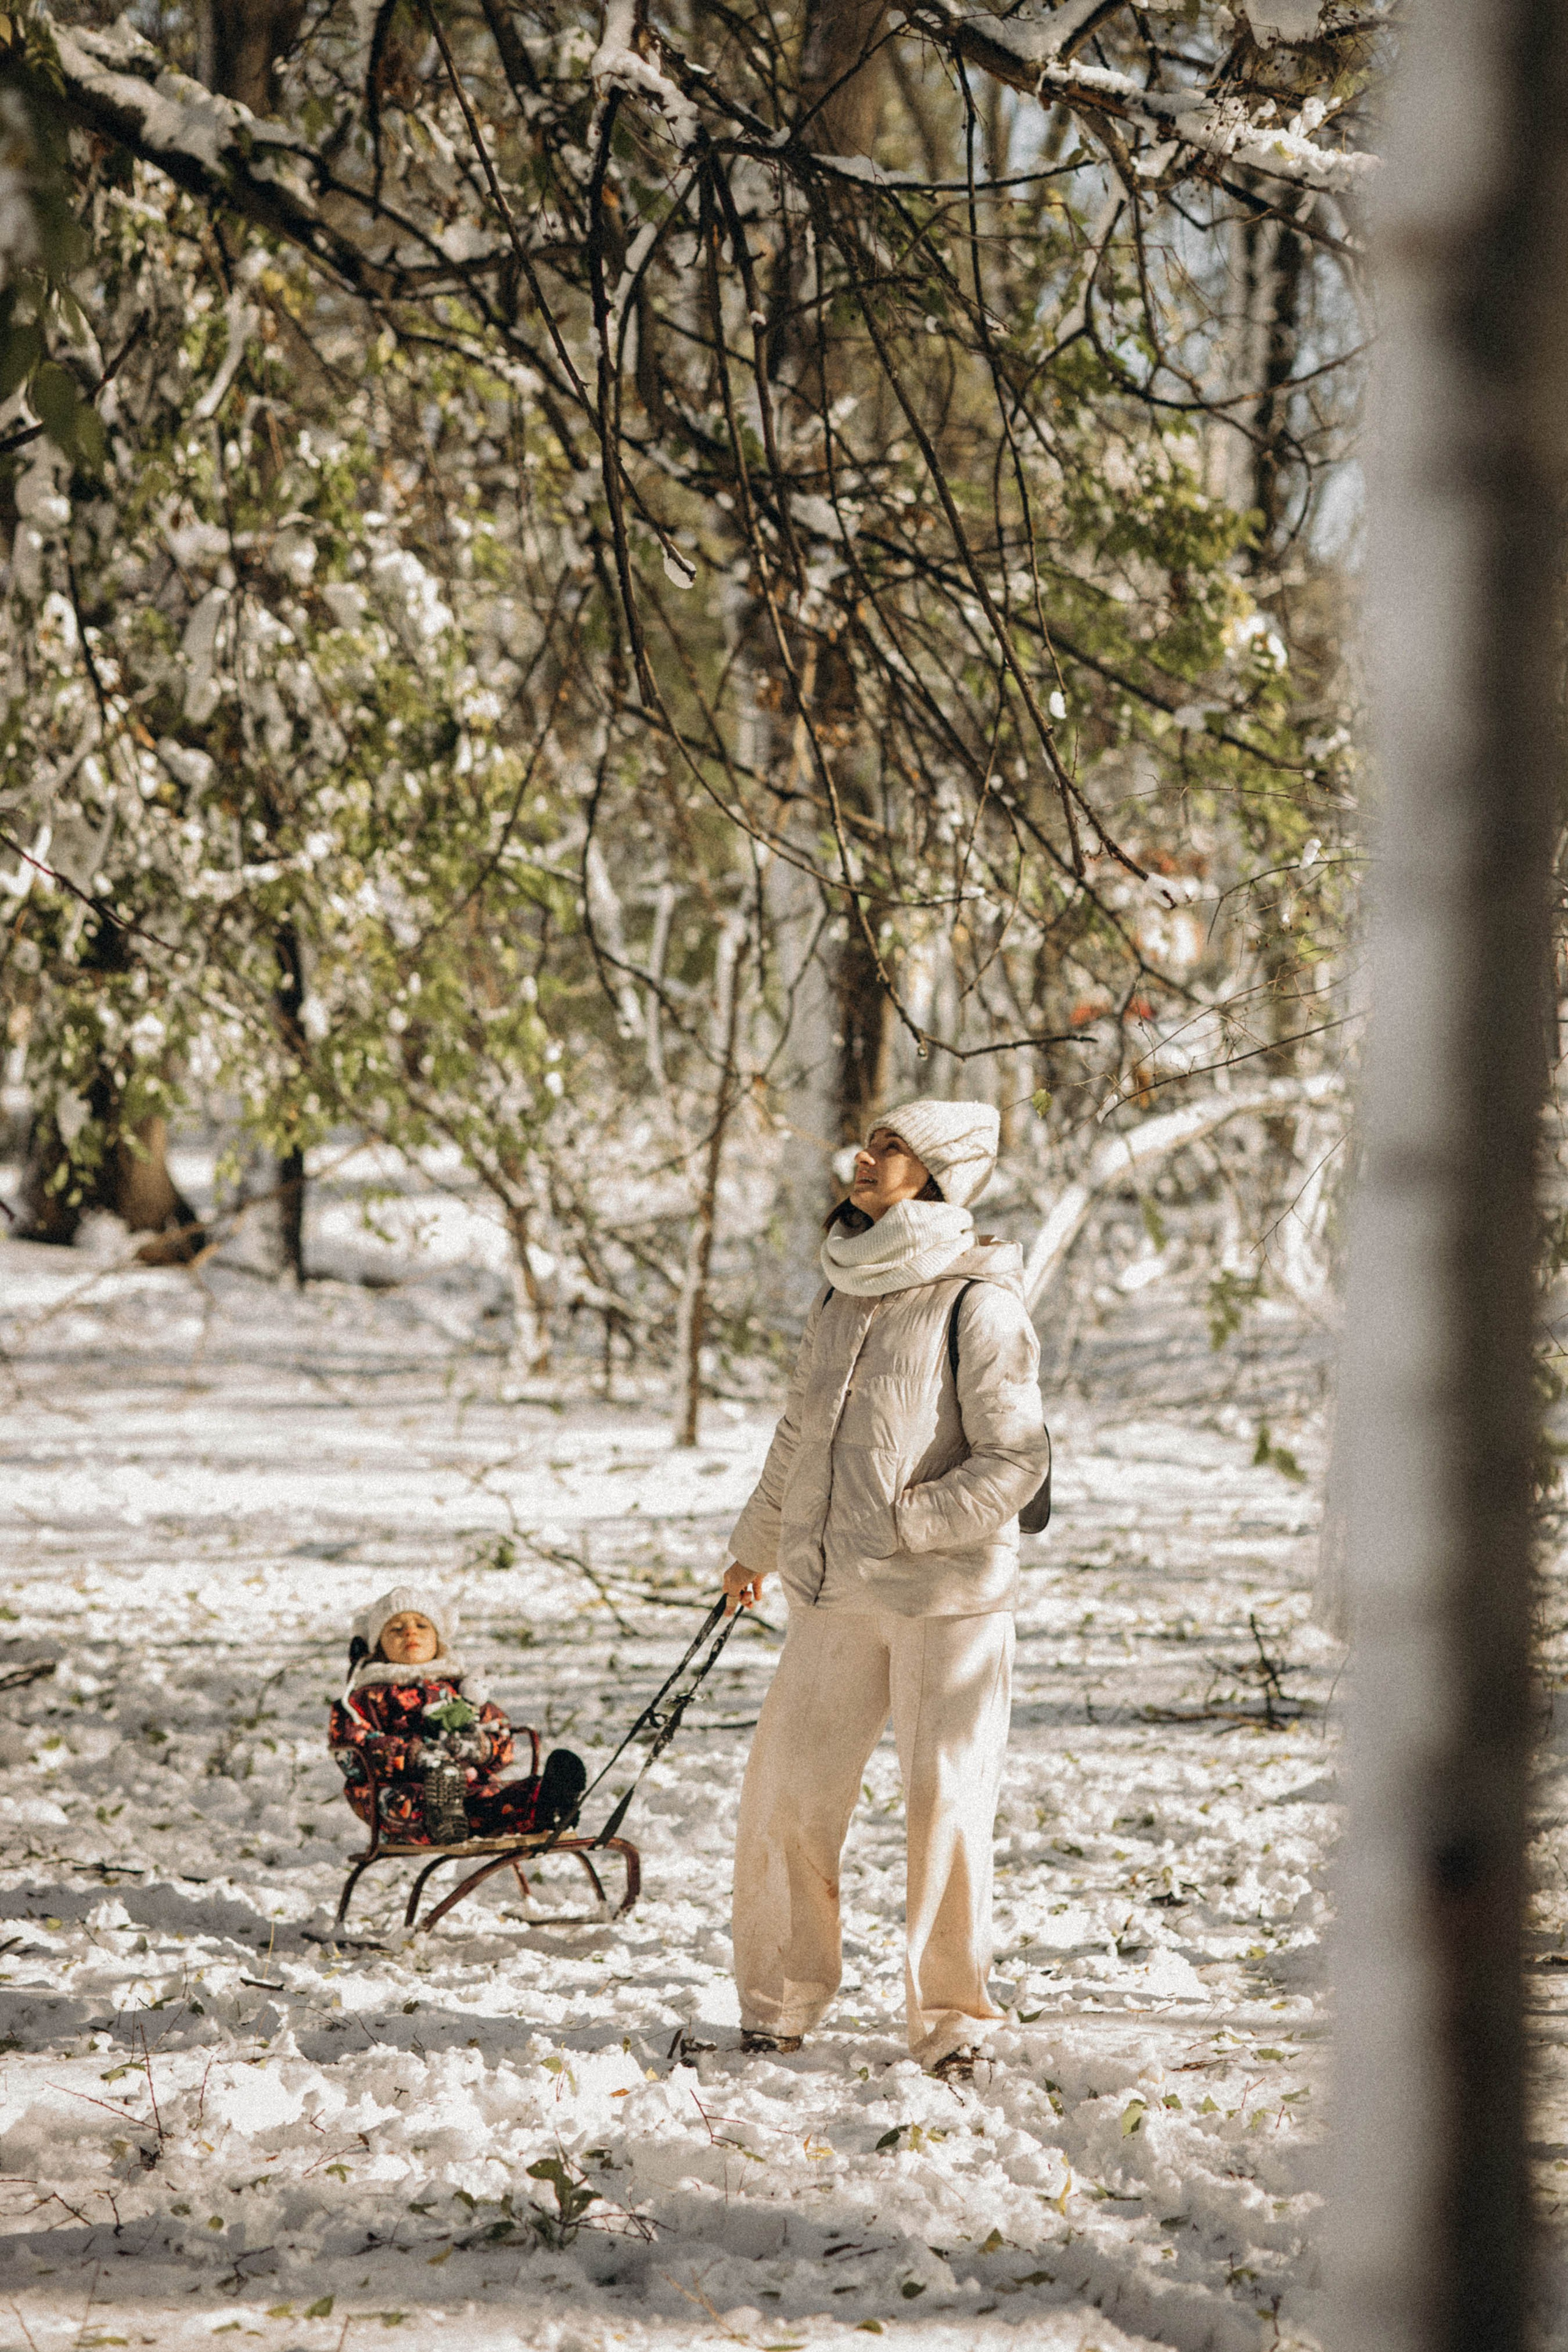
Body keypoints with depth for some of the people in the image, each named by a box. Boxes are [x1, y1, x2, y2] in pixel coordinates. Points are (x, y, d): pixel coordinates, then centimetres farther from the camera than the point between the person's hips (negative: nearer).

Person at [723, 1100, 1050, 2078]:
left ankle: (952, 2018, 12)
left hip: (947, 1599, -6)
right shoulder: (844, 1294, 12)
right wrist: (755, 1546, 34)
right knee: (788, 1793, 5)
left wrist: (905, 1523, -18)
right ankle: (779, 2005, 20)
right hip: (835, 1598, 6)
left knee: (946, 1803, -3)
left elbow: (1016, 1461, -12)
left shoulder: (979, 1303, -9)